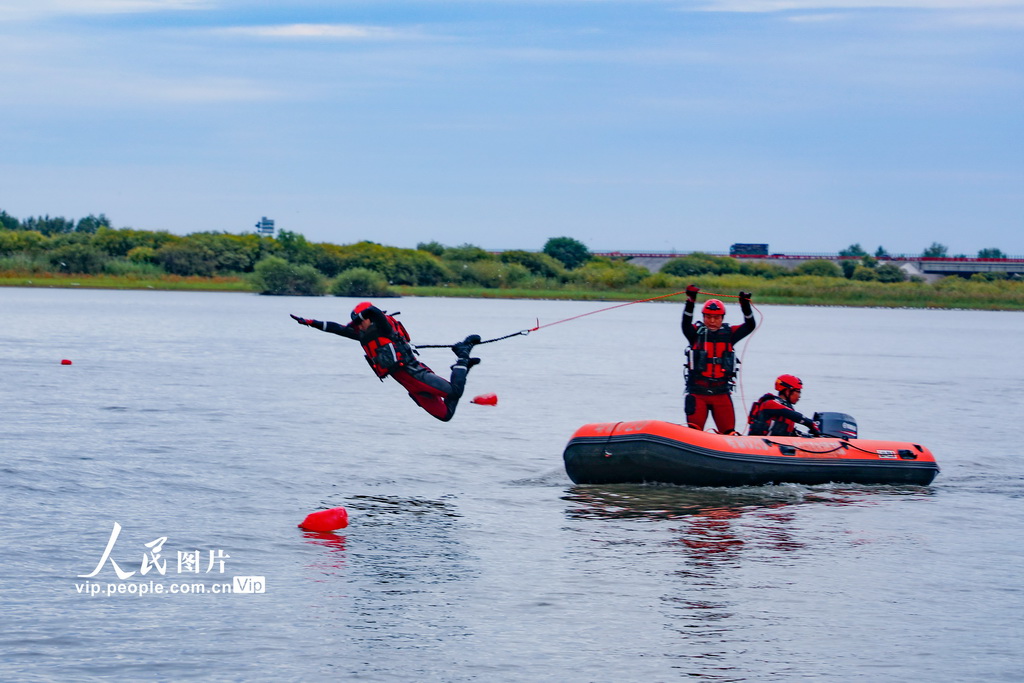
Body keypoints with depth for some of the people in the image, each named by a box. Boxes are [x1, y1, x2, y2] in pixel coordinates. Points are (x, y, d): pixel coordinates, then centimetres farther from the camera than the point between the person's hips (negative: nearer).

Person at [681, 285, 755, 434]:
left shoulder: (729, 334, 7)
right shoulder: (697, 333, 1)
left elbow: (749, 326, -1)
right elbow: (686, 324, -17)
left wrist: (745, 305, -16)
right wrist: (690, 301, -31)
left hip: (721, 393, 2)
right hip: (697, 392, -2)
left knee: (728, 432, -1)